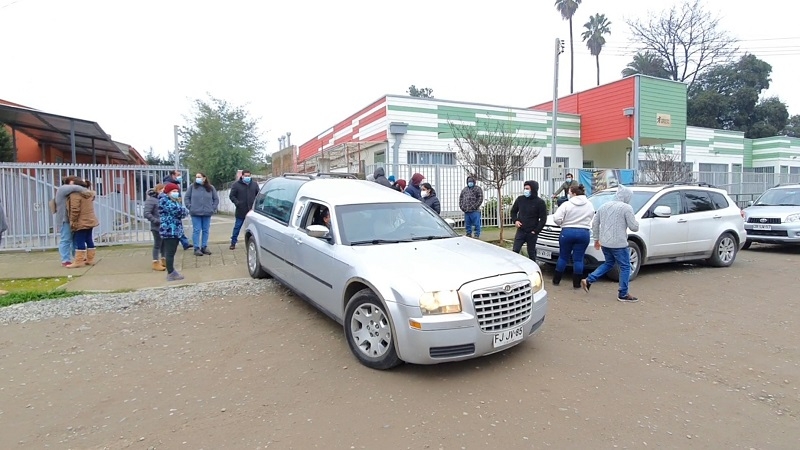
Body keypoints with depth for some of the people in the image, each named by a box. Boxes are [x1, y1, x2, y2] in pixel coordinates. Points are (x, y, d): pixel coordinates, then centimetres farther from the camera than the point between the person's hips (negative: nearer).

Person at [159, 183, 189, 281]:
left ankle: (172, 271, 19)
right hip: (169, 231, -9)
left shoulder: (174, 201, 20)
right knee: (170, 252, -8)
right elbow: (178, 211, -21)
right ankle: (170, 274, -5)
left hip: (175, 230, 10)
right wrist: (185, 210, -1)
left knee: (171, 252, 13)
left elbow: (181, 212, 16)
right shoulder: (164, 200, -10)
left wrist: (183, 211, -7)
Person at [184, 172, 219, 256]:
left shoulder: (211, 188, 5)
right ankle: (196, 248, 4)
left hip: (207, 213, 2)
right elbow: (186, 198, 6)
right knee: (196, 230, -1)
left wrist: (213, 208, 3)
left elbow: (216, 199, 12)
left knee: (206, 230, 8)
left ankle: (204, 247, 18)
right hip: (195, 213, -2)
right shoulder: (192, 187, 1)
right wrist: (190, 207, -3)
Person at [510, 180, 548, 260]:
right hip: (520, 231, 3)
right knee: (515, 251, -4)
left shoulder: (540, 202, -7)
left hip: (532, 233, -2)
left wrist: (536, 231, -12)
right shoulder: (520, 199, 2)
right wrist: (515, 220, -3)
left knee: (531, 253, 8)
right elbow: (513, 211, 15)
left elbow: (543, 219, -6)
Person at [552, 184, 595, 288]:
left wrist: (563, 224, 6)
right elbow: (591, 219, 12)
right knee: (578, 259, 6)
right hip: (583, 233, 2)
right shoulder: (589, 205, 6)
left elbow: (556, 219, -14)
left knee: (563, 257, 10)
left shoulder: (566, 204, -8)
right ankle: (577, 283, 8)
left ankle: (556, 280, 19)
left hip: (567, 232, -2)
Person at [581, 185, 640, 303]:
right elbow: (634, 227, -9)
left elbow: (595, 224, 14)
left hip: (604, 243, 7)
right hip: (619, 244, -7)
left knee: (608, 263, 23)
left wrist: (596, 239, 22)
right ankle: (623, 294, 11)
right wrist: (634, 221, 12)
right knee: (625, 267, 7)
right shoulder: (626, 208, -9)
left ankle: (588, 280, 13)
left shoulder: (604, 206, 10)